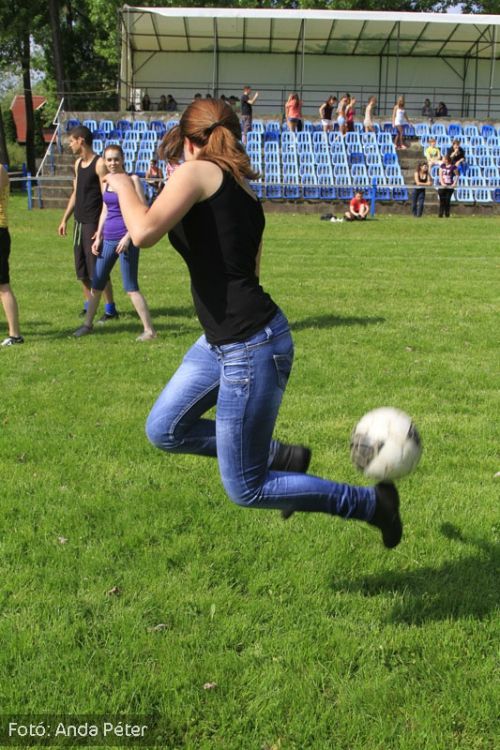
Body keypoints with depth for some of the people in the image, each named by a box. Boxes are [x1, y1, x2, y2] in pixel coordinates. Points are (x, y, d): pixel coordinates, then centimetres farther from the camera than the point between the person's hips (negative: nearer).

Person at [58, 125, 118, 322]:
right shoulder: (78, 163, 12)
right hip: (79, 222, 8)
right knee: (81, 270, 12)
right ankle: (89, 305, 23)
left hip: (93, 223, -8)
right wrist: (65, 219, 18)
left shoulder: (99, 164, -13)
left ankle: (110, 309, 2)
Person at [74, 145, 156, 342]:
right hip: (108, 239, 7)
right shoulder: (106, 182, 10)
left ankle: (149, 330, -1)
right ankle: (87, 324, 30)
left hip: (126, 239, -7)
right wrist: (98, 237, 13)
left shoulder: (132, 180, -8)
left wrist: (128, 236, -17)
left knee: (131, 288, -7)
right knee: (96, 284, 14)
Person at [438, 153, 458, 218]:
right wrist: (442, 183, -13)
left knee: (447, 200, -2)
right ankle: (440, 214, 2)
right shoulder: (442, 166, 8)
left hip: (450, 186, -3)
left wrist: (454, 183, -9)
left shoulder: (453, 167, -4)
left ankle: (447, 214, 6)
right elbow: (440, 175, 2)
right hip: (442, 186, 3)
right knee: (442, 200, 0)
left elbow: (457, 175, 2)